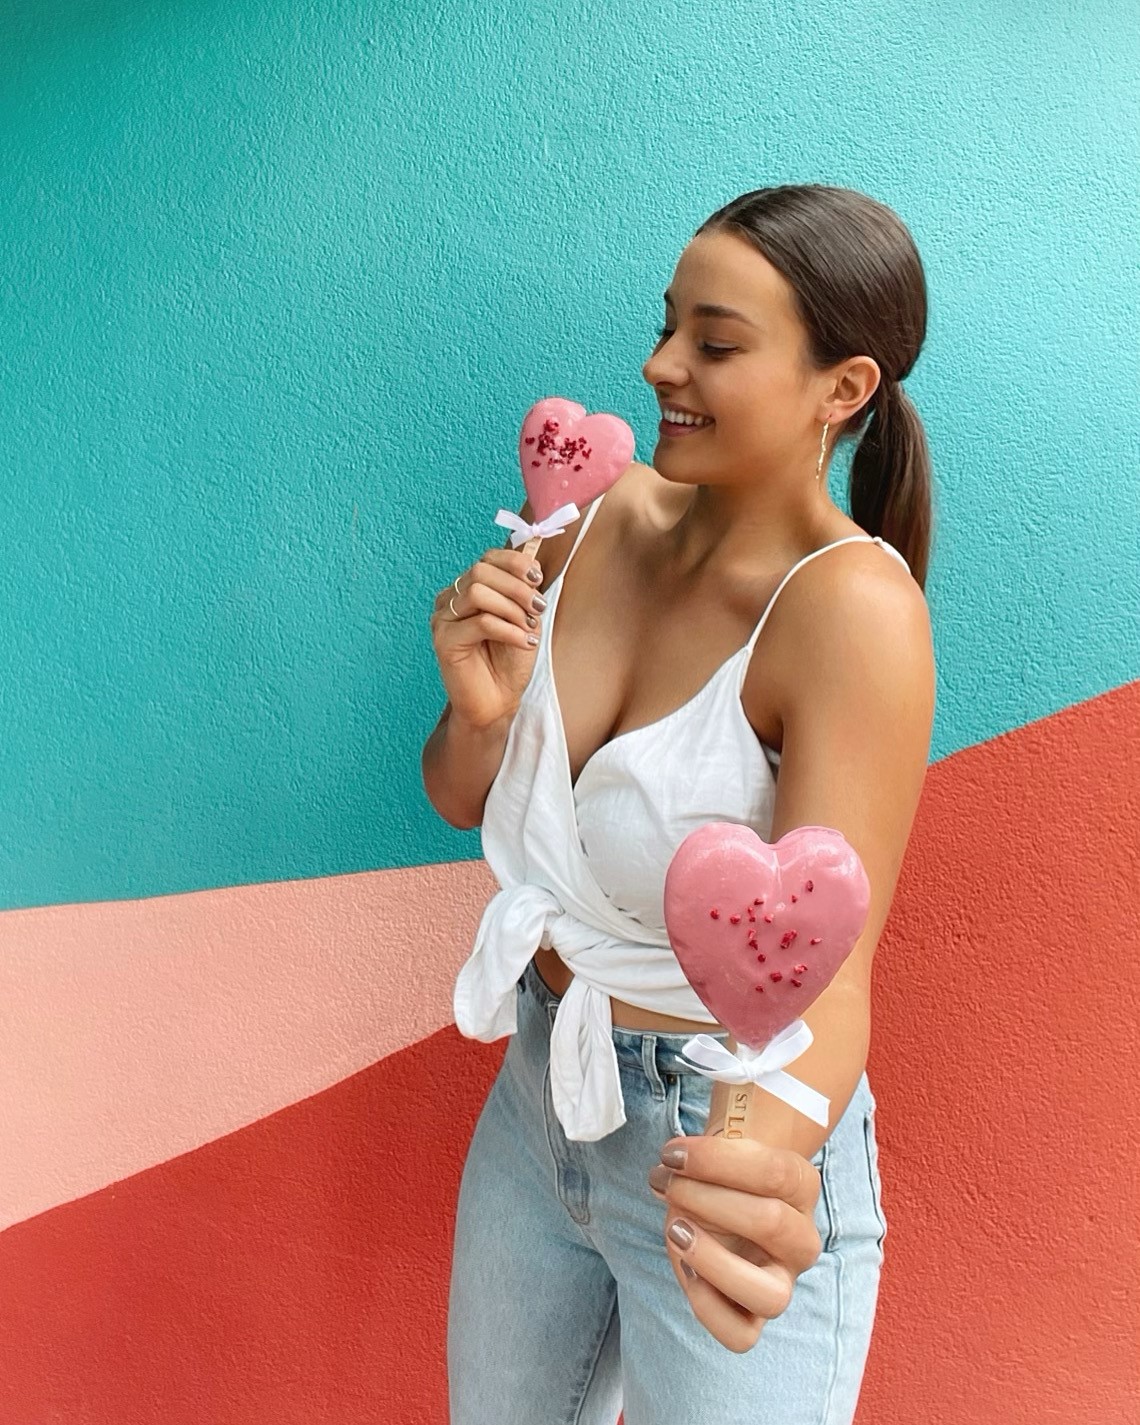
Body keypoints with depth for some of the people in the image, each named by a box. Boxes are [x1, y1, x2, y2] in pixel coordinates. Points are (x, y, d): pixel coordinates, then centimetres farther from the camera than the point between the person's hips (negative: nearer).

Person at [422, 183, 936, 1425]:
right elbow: (462, 802, 2)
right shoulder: (604, 519, -6)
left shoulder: (851, 607, -23)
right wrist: (478, 711, -20)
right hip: (539, 1091, 6)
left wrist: (762, 1157, -48)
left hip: (714, 1140, -6)